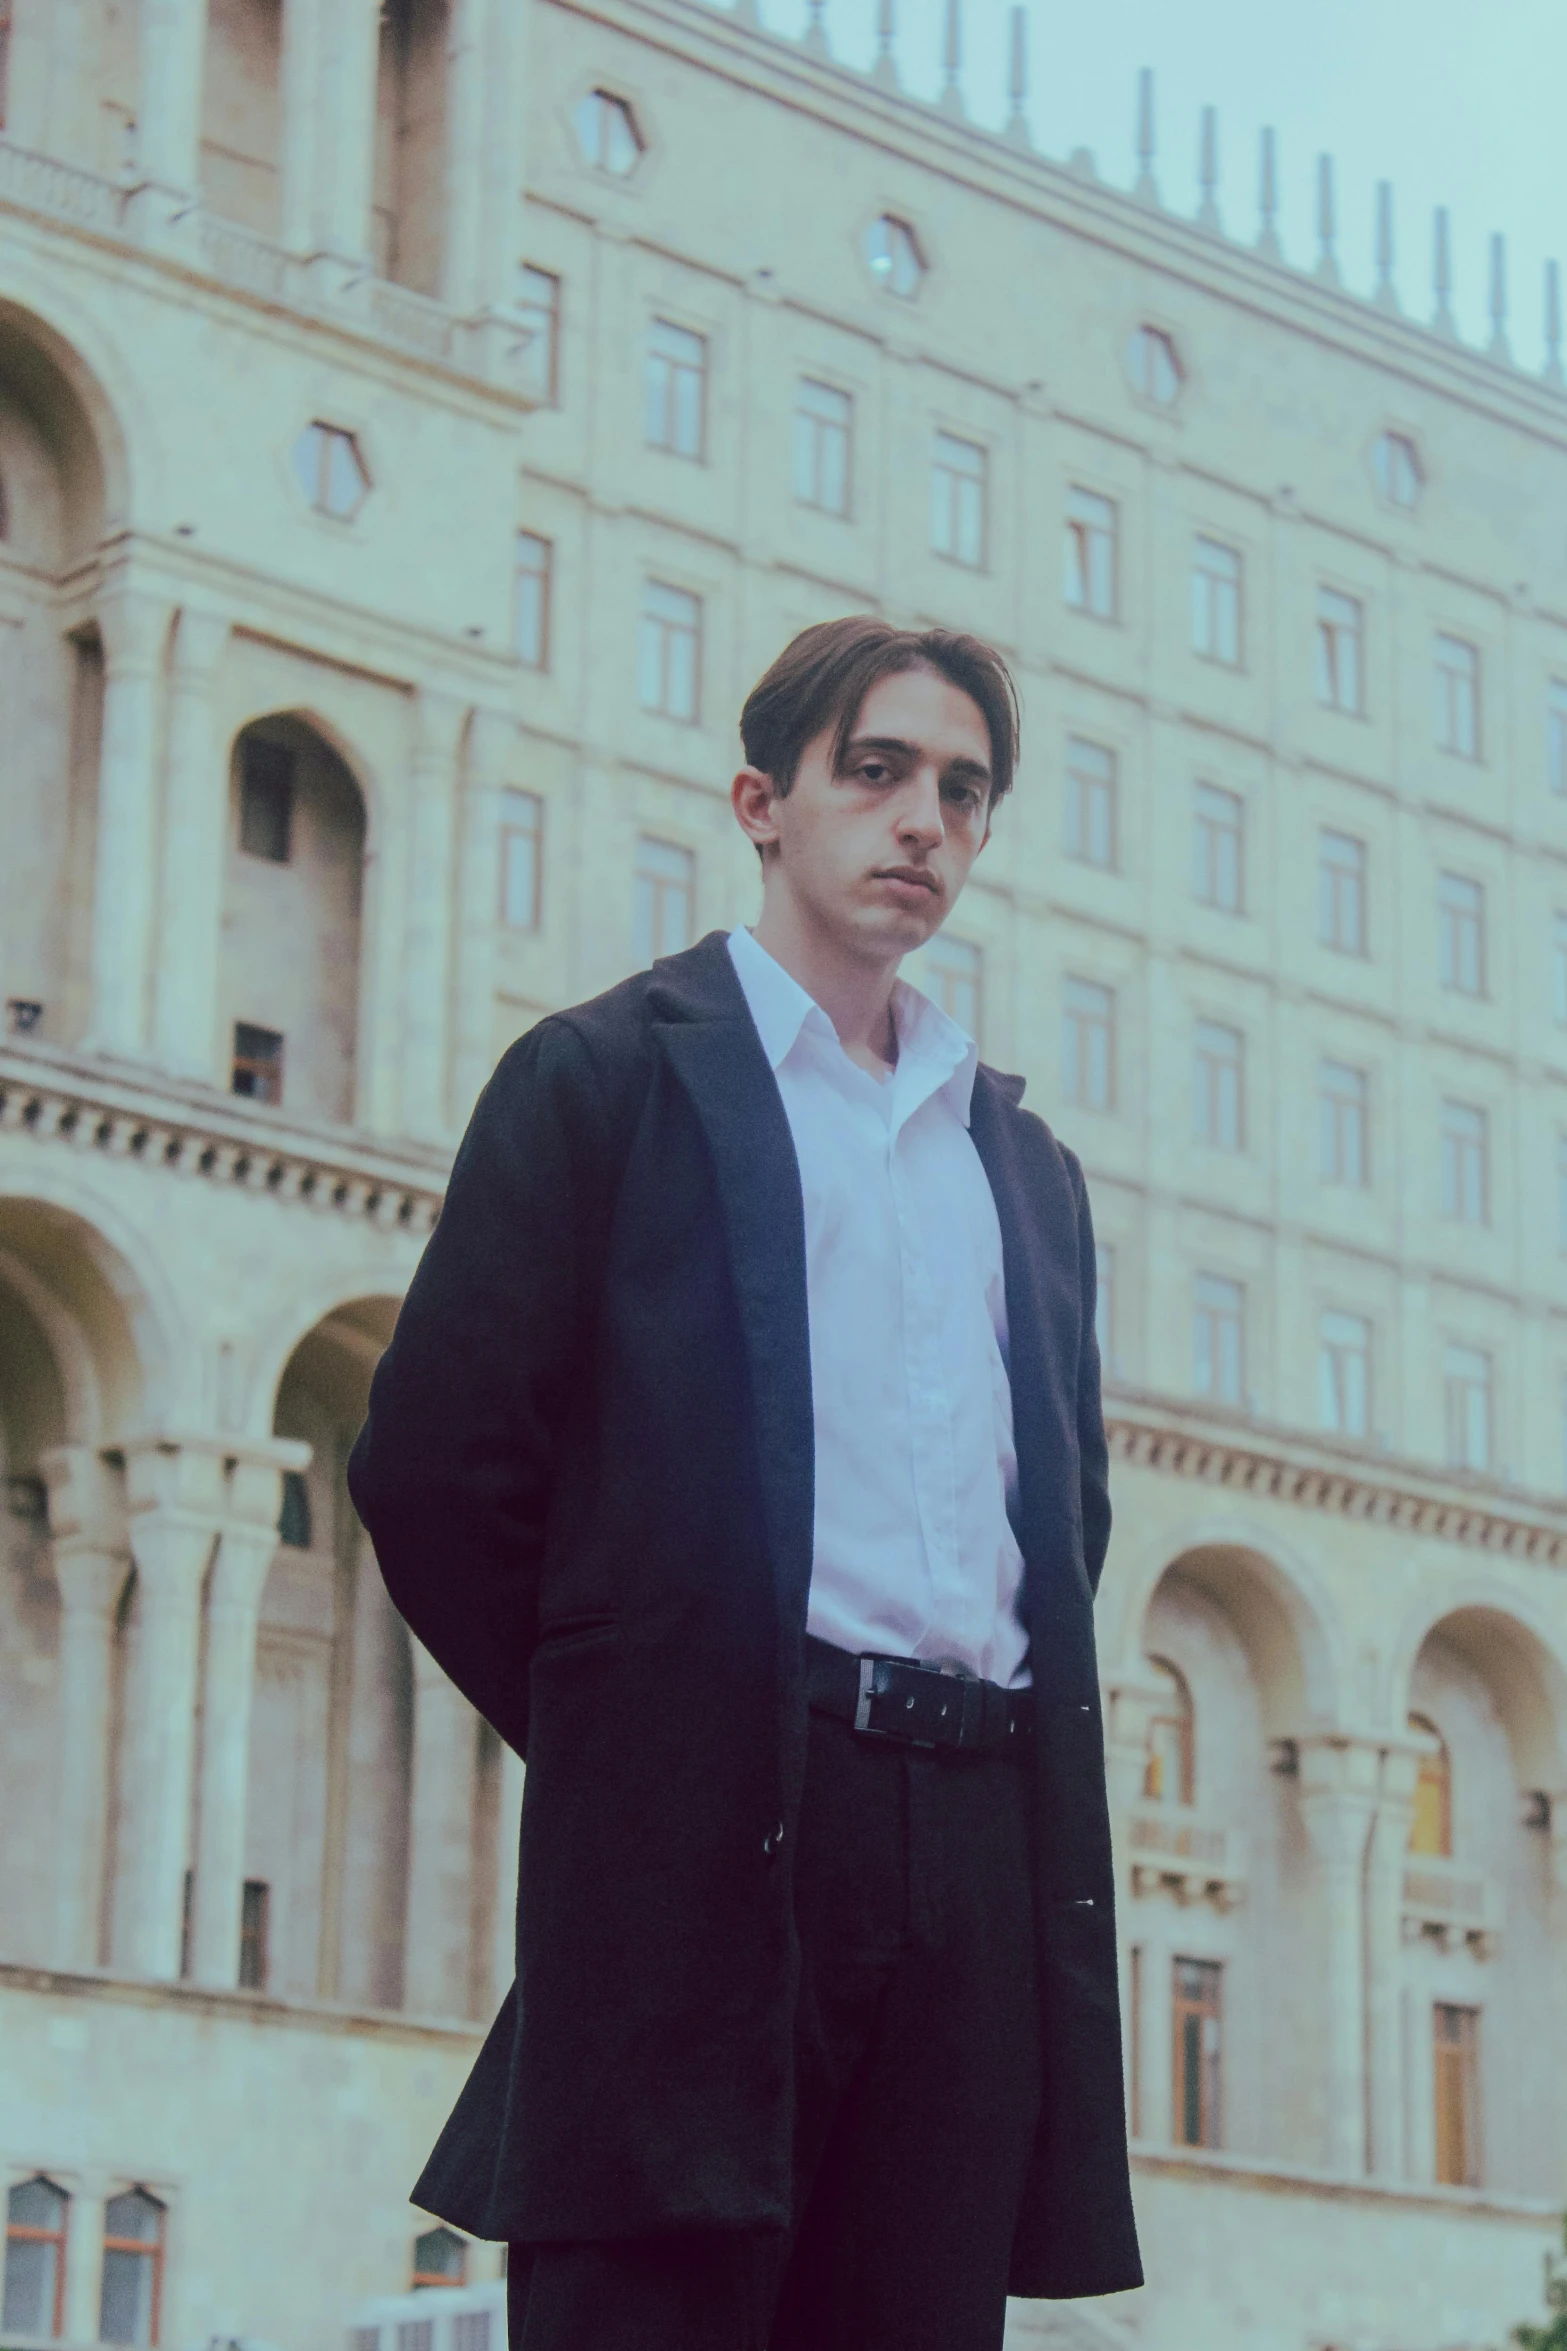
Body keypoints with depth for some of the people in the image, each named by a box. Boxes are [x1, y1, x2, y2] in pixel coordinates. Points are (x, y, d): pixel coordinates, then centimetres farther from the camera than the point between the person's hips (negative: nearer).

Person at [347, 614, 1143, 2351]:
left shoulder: (1027, 1165, 23)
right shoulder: (608, 1078, 6)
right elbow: (434, 1462, 0)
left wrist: (1016, 1730, 13)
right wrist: (611, 1735, 2)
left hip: (982, 1842, 5)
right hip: (708, 1822, -5)